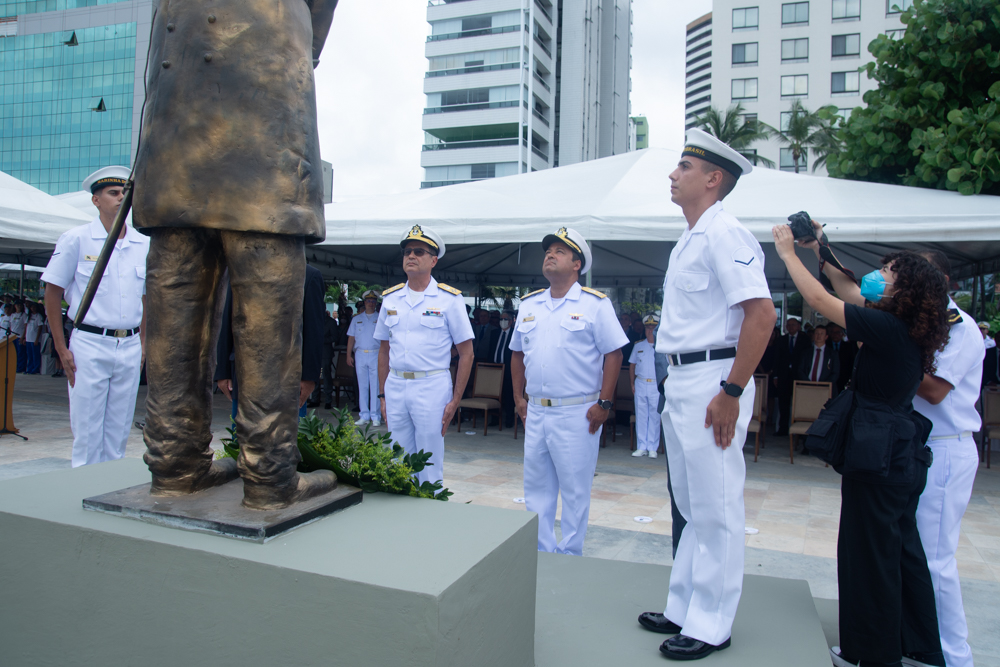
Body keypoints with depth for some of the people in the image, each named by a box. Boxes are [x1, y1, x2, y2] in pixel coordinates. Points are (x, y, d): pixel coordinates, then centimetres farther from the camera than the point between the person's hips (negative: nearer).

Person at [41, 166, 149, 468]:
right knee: (87, 435, 1)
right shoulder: (76, 239, -2)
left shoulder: (144, 244, 9)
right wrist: (62, 348, -4)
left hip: (130, 348, 4)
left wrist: (143, 342, 11)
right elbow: (52, 292, 1)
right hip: (89, 344, -3)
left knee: (118, 434, 10)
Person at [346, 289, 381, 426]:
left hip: (376, 355, -2)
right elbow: (351, 338, 14)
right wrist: (349, 355, 6)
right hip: (360, 355, 3)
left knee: (375, 386, -3)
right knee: (362, 386, 4)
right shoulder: (357, 319, 15)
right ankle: (364, 416, 10)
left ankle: (375, 416, 2)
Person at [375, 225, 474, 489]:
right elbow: (384, 350, 16)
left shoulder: (449, 299, -3)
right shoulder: (390, 298, 10)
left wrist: (455, 400, -7)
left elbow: (466, 353, -2)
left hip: (432, 387, -4)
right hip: (395, 386, 5)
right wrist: (382, 395, 10)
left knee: (430, 468, 2)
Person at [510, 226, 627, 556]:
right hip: (535, 411, 6)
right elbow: (517, 352, 18)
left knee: (575, 490, 4)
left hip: (577, 413, -5)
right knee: (536, 488, 14)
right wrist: (519, 397, 12)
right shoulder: (528, 304, 11)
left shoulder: (595, 304, -5)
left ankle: (570, 556, 18)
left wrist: (604, 403, -11)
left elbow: (613, 354, -7)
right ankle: (538, 551, 28)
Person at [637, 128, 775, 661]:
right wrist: (676, 386, 18)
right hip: (680, 382, 10)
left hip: (713, 382, -10)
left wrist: (731, 392, -23)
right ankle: (684, 609, 31)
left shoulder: (723, 233, -13)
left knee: (715, 511, 1)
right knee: (692, 508, 18)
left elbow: (762, 313, -22)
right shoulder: (690, 238, 17)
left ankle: (709, 626, 15)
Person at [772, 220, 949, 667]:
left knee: (871, 553, 3)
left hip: (876, 455, -10)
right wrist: (822, 252, 17)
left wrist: (788, 253, -6)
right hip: (904, 453, 10)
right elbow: (852, 296, 18)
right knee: (903, 549, 19)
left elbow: (820, 300, -18)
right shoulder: (907, 328, 7)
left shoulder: (887, 328, -19)